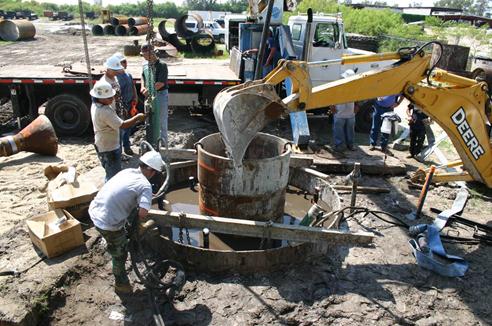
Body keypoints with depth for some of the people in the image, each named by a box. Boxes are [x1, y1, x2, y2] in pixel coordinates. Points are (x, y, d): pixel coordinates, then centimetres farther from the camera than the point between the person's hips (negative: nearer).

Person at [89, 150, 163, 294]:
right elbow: (143, 212, -28)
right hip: (108, 224, -7)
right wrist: (141, 224, -6)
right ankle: (121, 283, 34)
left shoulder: (128, 171, 5)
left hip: (94, 211, 7)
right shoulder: (145, 185, -17)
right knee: (120, 253, 15)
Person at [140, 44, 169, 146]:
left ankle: (163, 141, 15)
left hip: (160, 94, -7)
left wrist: (149, 90, -20)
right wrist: (142, 86, 2)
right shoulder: (145, 64, 5)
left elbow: (161, 83, -22)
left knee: (162, 119, 2)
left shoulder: (161, 65, -16)